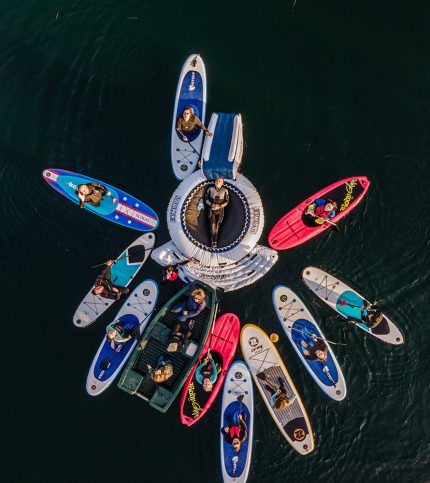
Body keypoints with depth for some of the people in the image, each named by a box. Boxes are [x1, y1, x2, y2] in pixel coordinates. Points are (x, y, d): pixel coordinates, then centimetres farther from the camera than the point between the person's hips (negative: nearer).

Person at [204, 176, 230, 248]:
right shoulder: (210, 189, -3)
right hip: (211, 210, -1)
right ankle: (214, 242, -15)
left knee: (217, 226, -1)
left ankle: (214, 241, 8)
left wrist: (220, 206, -17)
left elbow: (227, 201, -2)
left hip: (220, 210, 1)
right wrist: (211, 204, -16)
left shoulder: (225, 190, -4)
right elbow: (206, 199, 1)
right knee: (213, 225, -14)